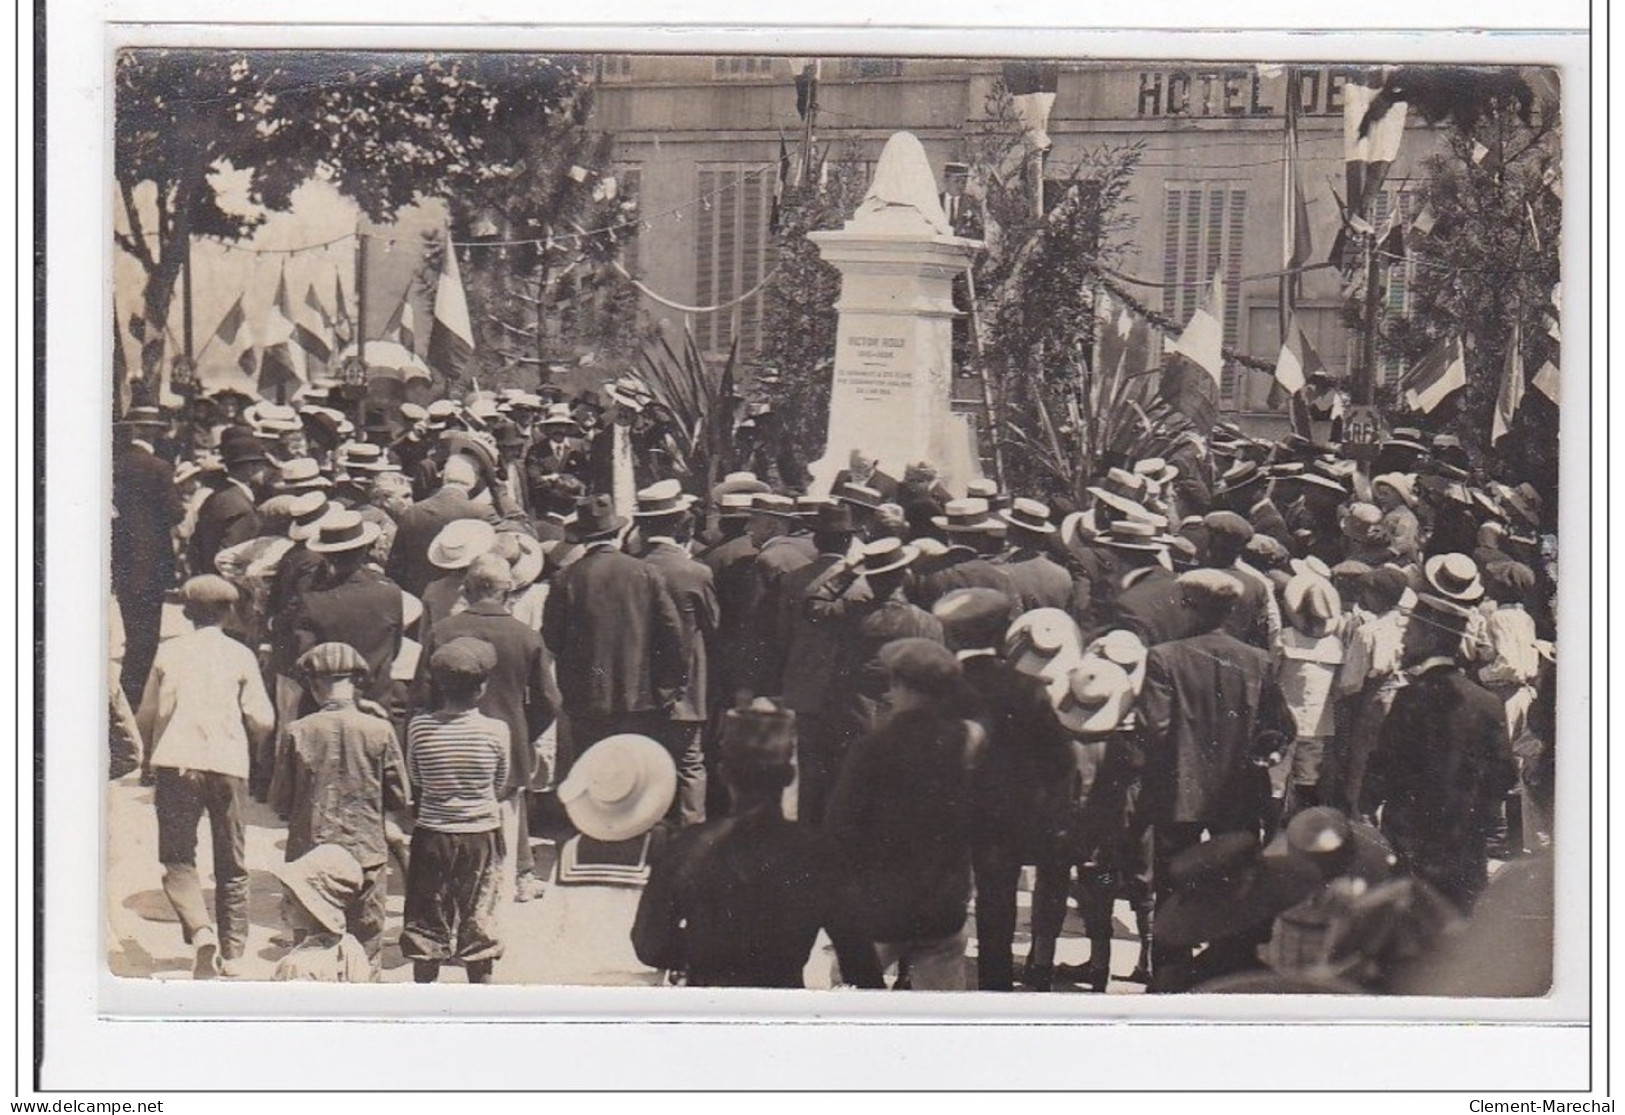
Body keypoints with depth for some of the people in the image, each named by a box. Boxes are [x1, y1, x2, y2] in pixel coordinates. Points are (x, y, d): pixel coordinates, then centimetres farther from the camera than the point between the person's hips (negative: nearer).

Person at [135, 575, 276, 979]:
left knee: (178, 859, 2)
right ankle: (232, 952, 13)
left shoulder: (169, 653, 5)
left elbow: (147, 715, 10)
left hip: (176, 763, -1)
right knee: (232, 865, 12)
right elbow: (263, 721, 1)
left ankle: (200, 930, -22)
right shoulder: (240, 655, 4)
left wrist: (153, 750, 29)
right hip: (228, 764, 1)